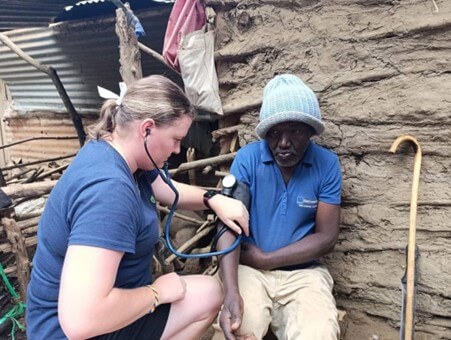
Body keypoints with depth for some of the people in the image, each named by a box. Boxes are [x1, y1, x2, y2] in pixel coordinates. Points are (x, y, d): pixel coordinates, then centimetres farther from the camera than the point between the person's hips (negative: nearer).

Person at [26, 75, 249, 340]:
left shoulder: (114, 150, -3)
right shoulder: (108, 189, -34)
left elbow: (169, 190, 14)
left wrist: (214, 200, -4)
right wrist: (156, 293, -23)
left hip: (102, 300, 9)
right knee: (210, 294, -6)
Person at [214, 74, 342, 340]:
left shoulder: (327, 164, -4)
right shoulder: (247, 158, -6)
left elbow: (327, 237, -4)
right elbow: (229, 225, -13)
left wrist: (265, 259, -9)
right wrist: (231, 292, -27)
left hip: (303, 272, 1)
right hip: (248, 269, -1)